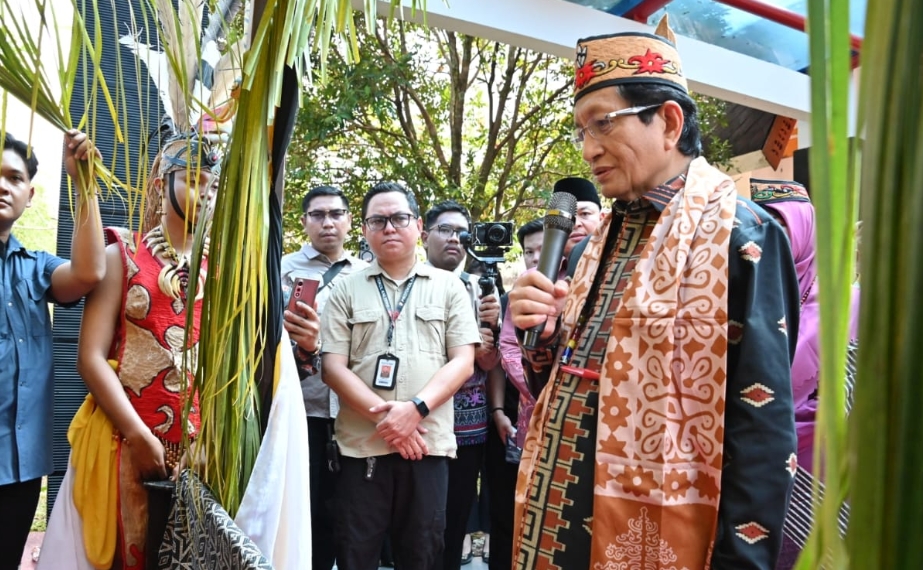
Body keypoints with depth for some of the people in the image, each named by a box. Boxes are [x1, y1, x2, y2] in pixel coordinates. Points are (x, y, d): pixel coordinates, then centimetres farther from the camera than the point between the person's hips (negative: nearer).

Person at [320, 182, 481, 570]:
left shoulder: (449, 287, 8)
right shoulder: (346, 290, 8)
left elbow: (463, 362, 0)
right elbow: (333, 367, 0)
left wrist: (415, 408, -14)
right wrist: (382, 414, -13)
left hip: (428, 444, 0)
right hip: (361, 444, 0)